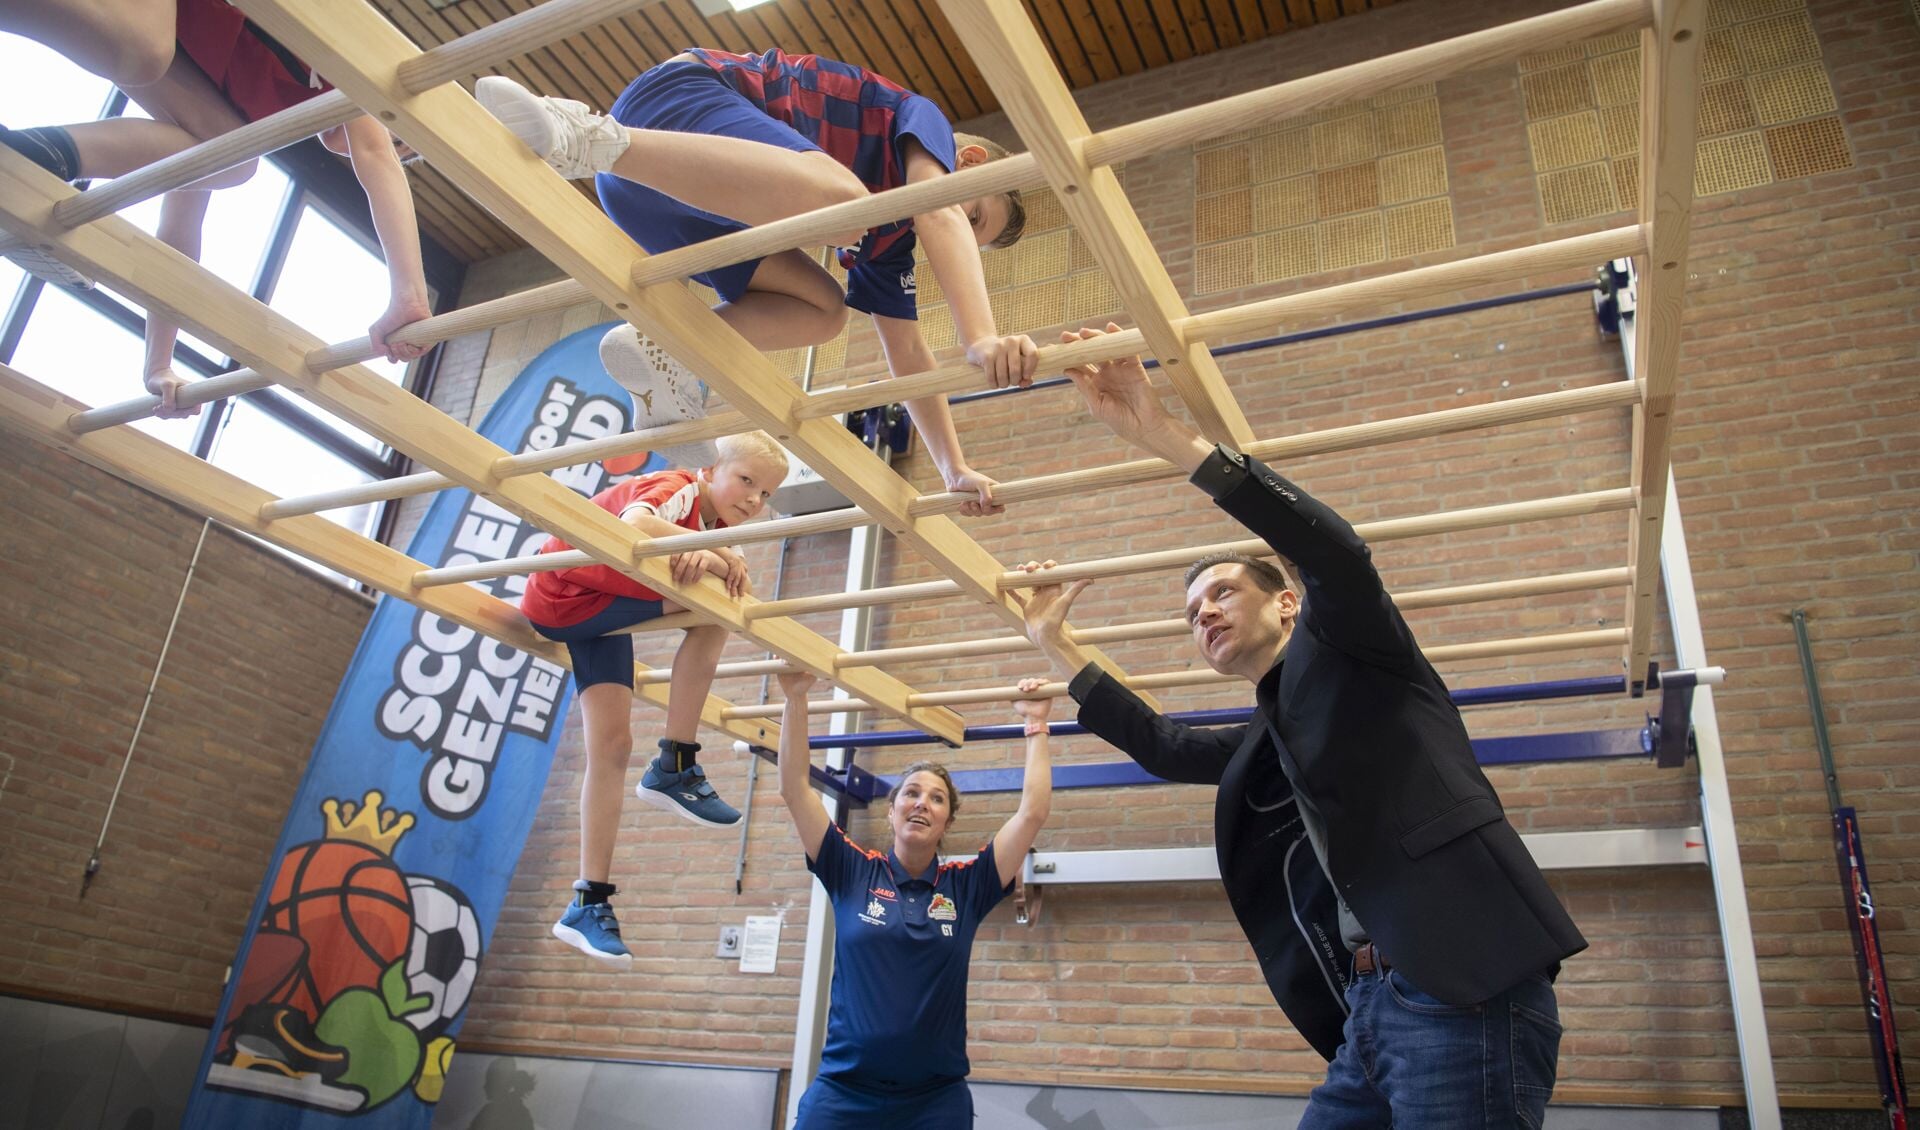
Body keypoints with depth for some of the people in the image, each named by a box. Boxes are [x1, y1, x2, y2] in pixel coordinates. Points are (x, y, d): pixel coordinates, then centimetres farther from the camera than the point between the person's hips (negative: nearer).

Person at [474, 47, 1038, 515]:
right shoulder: (922, 118, 4)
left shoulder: (889, 234, 24)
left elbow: (907, 352, 22)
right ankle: (588, 139, -35)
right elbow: (940, 215, -18)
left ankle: (663, 348, -10)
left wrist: (955, 470, 15)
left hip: (650, 191, 9)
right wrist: (983, 338, -32)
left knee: (822, 311, 7)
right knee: (840, 201, -35)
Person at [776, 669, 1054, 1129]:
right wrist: (795, 699, -3)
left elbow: (1033, 811, -1)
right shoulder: (853, 873, 2)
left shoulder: (966, 885, 3)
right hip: (842, 1092, 0)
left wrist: (1035, 725, 2)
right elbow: (794, 789, -1)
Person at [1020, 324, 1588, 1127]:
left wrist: (1170, 440, -21)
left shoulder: (1346, 650, 4)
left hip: (1465, 991, -8)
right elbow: (1161, 747, 33)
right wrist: (1054, 644, 33)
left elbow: (1334, 550, -16)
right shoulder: (1263, 745, 25)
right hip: (1368, 1010, 9)